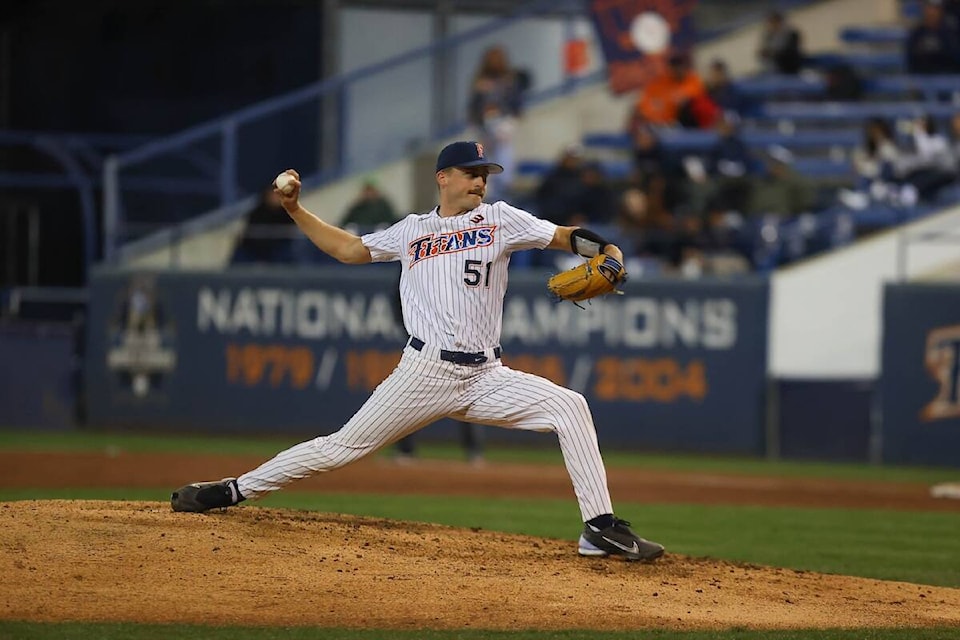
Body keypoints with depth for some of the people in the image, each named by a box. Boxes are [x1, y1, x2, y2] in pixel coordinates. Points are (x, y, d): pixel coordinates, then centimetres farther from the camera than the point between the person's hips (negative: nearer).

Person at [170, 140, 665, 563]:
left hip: (487, 378, 1)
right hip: (425, 373, -1)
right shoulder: (412, 230, 14)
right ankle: (233, 491, 6)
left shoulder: (499, 219, 10)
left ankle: (601, 529, -16)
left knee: (569, 407, -18)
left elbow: (564, 237, 2)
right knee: (344, 446, -4)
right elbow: (346, 248, 23)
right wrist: (295, 210, 16)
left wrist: (609, 253, -17)